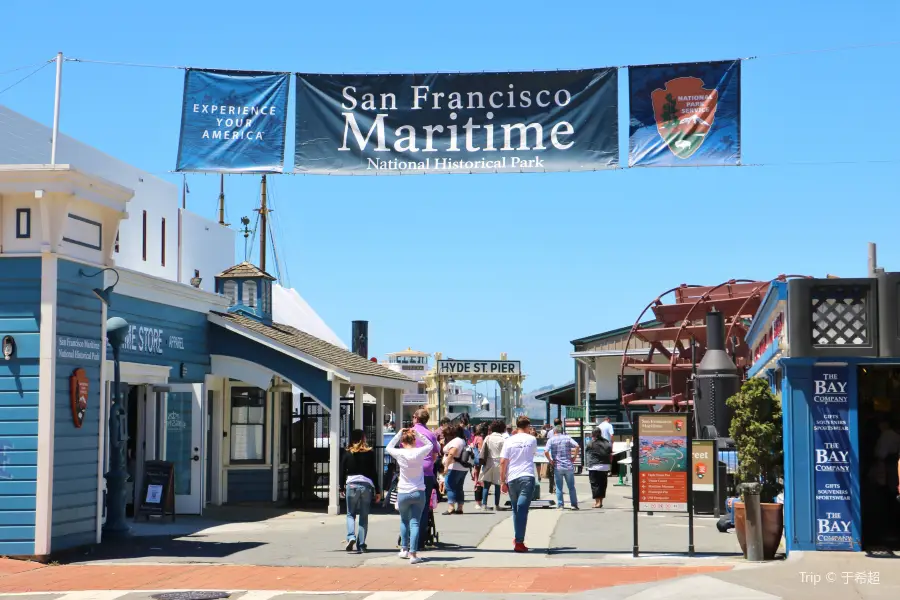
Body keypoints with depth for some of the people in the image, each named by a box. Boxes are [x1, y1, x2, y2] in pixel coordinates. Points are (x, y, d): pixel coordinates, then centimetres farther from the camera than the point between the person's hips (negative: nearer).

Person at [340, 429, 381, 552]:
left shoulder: (347, 454, 3)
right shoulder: (370, 453, 1)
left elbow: (342, 472, 4)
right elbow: (373, 472, 0)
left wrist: (342, 488, 15)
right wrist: (377, 491, 4)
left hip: (351, 485, 0)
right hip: (367, 485, 0)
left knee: (351, 514, 12)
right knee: (364, 516, 6)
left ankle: (351, 536, -13)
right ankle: (361, 545, 4)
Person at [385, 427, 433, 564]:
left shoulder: (400, 454, -9)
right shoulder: (420, 452, -7)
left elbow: (388, 448, 11)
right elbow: (429, 444, 14)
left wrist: (399, 434, 10)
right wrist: (417, 434, 7)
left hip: (403, 493, 0)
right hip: (419, 493, 0)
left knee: (404, 520, 22)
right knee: (415, 522, -1)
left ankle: (404, 549, 26)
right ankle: (413, 553, -10)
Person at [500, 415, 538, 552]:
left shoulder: (509, 441, 3)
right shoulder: (532, 440, 4)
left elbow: (503, 462, 0)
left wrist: (503, 481, 5)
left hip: (512, 479, 2)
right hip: (527, 477, -2)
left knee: (516, 509, 17)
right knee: (523, 509, -7)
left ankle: (518, 539, 28)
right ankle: (519, 542, -15)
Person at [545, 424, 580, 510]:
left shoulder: (551, 440, 0)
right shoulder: (567, 438, 5)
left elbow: (546, 452, -14)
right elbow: (577, 446, -9)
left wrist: (550, 461, -1)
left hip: (557, 467, -1)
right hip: (569, 466, 1)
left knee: (559, 488, 7)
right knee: (571, 487, 10)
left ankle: (560, 505, 5)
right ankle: (574, 505, 11)